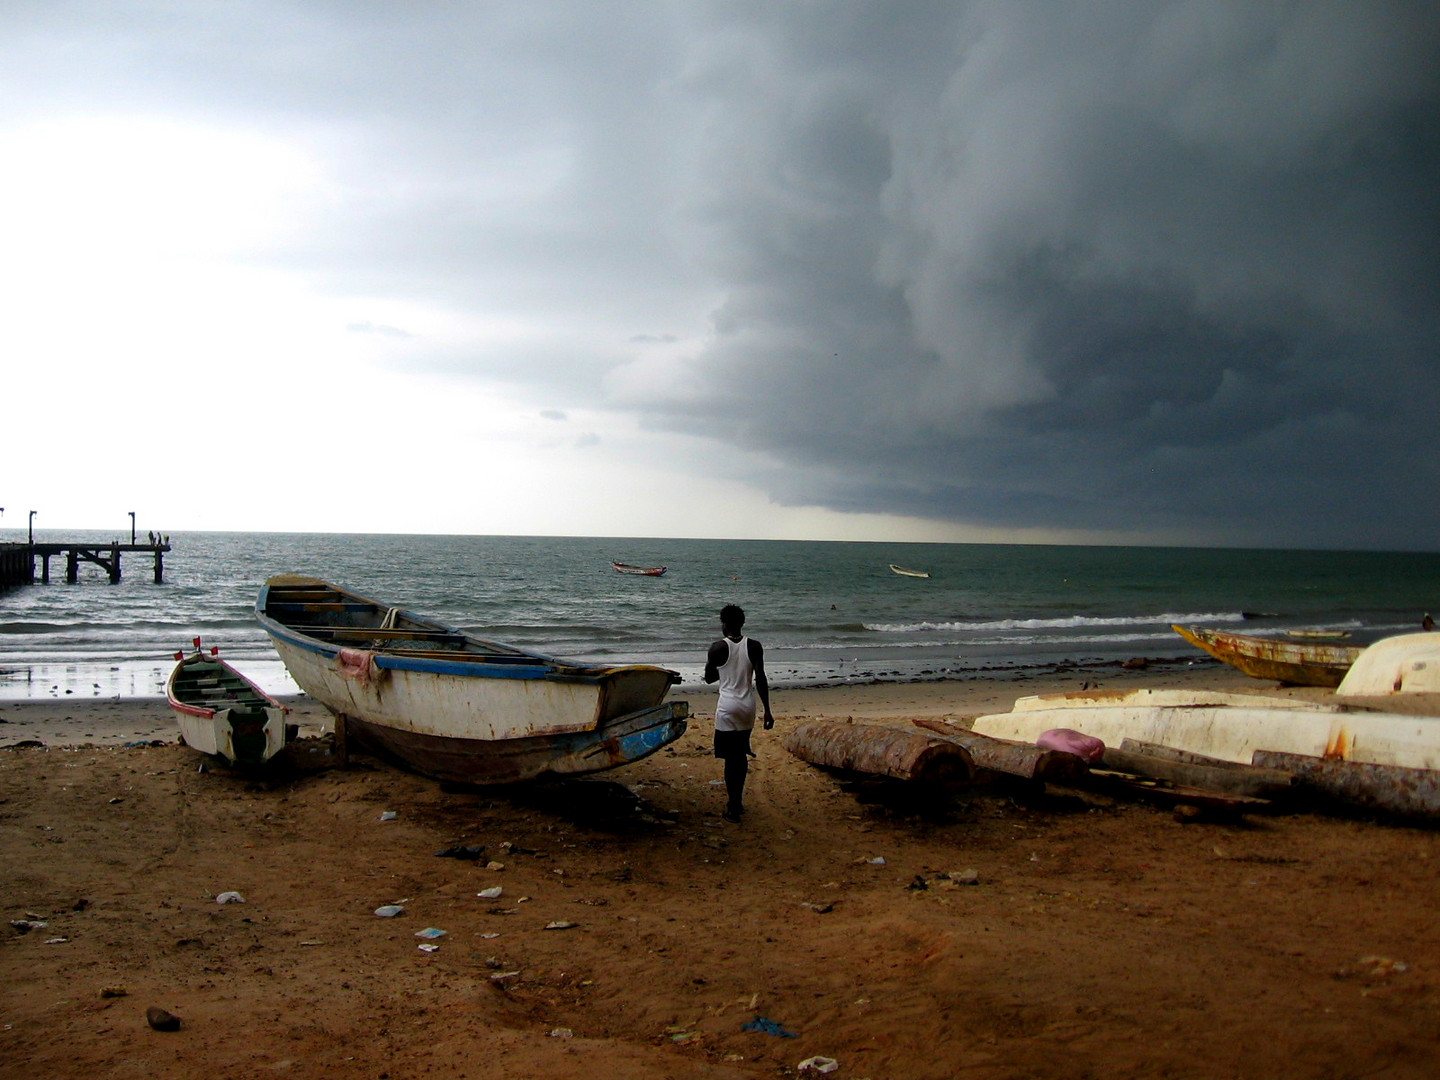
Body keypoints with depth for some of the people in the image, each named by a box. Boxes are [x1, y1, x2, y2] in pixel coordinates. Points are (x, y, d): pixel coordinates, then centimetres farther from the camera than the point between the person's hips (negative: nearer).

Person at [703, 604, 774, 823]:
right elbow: (761, 679, -4)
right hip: (748, 707, 4)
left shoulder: (718, 648, -10)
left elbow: (709, 678, 2)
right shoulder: (754, 647, -3)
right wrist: (767, 710, 0)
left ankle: (733, 809, 3)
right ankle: (738, 802, 28)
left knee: (731, 758, 1)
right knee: (741, 755, 18)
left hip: (727, 708, -3)